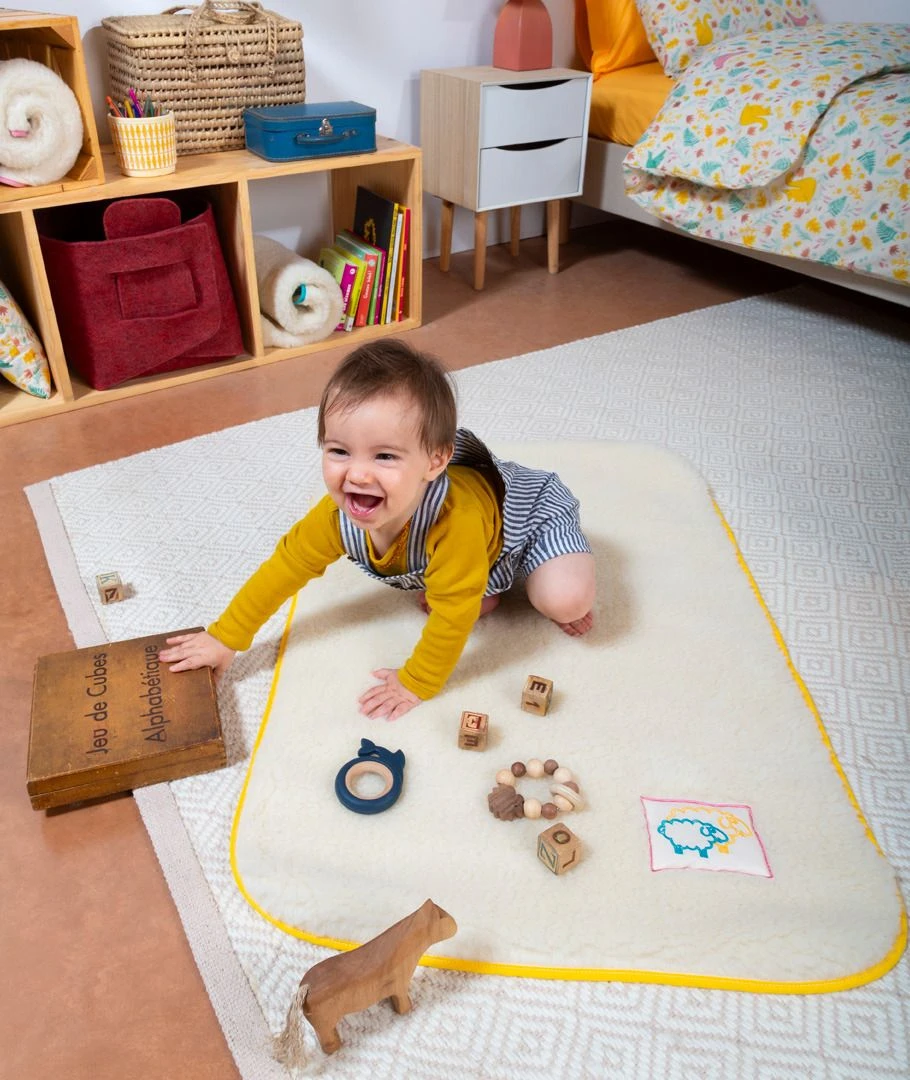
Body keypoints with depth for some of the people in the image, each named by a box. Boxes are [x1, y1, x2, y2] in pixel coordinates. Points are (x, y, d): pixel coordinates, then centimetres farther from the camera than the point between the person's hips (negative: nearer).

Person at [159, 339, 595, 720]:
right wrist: (225, 638, -11)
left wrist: (416, 683, -27)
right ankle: (484, 591, 18)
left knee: (567, 602, -22)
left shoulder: (454, 520, -48)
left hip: (533, 505, -5)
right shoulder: (338, 516, -29)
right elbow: (285, 566, -15)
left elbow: (454, 612, -37)